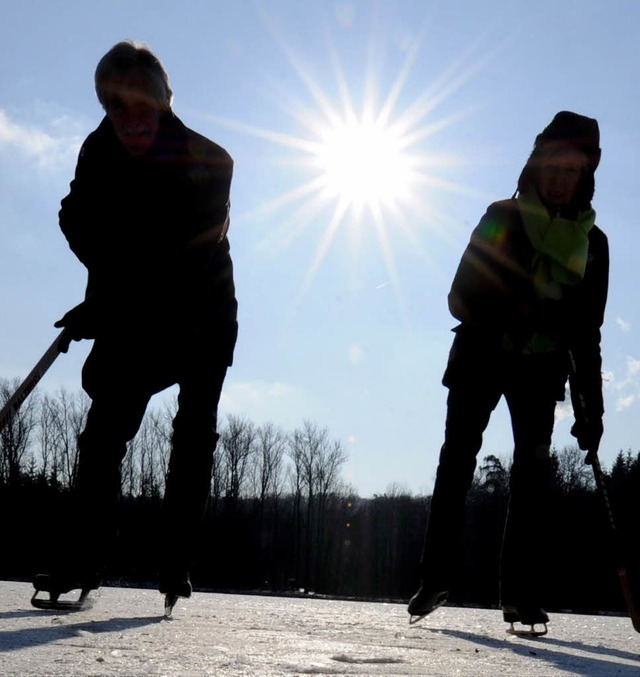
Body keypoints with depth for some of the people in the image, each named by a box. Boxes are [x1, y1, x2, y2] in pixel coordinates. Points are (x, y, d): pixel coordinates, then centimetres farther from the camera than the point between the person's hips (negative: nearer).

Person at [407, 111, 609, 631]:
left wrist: (591, 404, 1)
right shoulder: (502, 219, 0)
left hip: (541, 367, 1)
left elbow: (587, 333, 7)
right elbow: (463, 299, -10)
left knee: (533, 467, -9)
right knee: (458, 460, -5)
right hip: (481, 356, -1)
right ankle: (436, 578, 3)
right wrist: (536, 313, -22)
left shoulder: (592, 242, 6)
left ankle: (521, 592, -5)